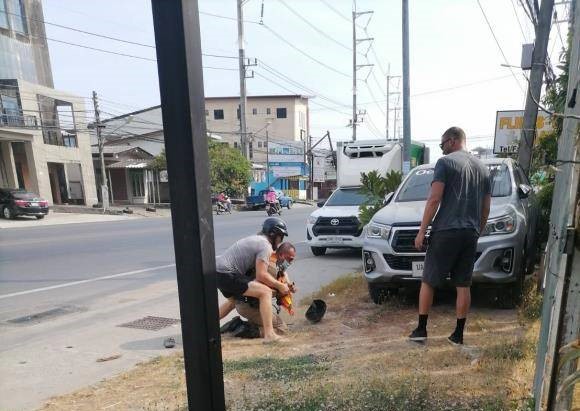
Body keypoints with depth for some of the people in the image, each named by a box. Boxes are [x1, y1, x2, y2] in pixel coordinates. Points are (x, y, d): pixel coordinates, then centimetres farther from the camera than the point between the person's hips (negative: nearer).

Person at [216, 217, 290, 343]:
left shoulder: (256, 239, 19)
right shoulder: (265, 245, -10)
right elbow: (261, 275, -17)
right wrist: (279, 286, -4)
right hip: (226, 274, -10)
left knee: (234, 300, 34)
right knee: (265, 292, -15)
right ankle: (269, 335, -16)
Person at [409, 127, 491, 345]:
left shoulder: (445, 162, -4)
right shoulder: (482, 167, 16)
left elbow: (434, 200, -13)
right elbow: (486, 208, 17)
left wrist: (422, 230, -10)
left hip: (445, 231, -6)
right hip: (471, 234, 6)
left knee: (428, 282, 5)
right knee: (463, 285, 11)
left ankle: (421, 330, 10)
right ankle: (458, 334, 17)